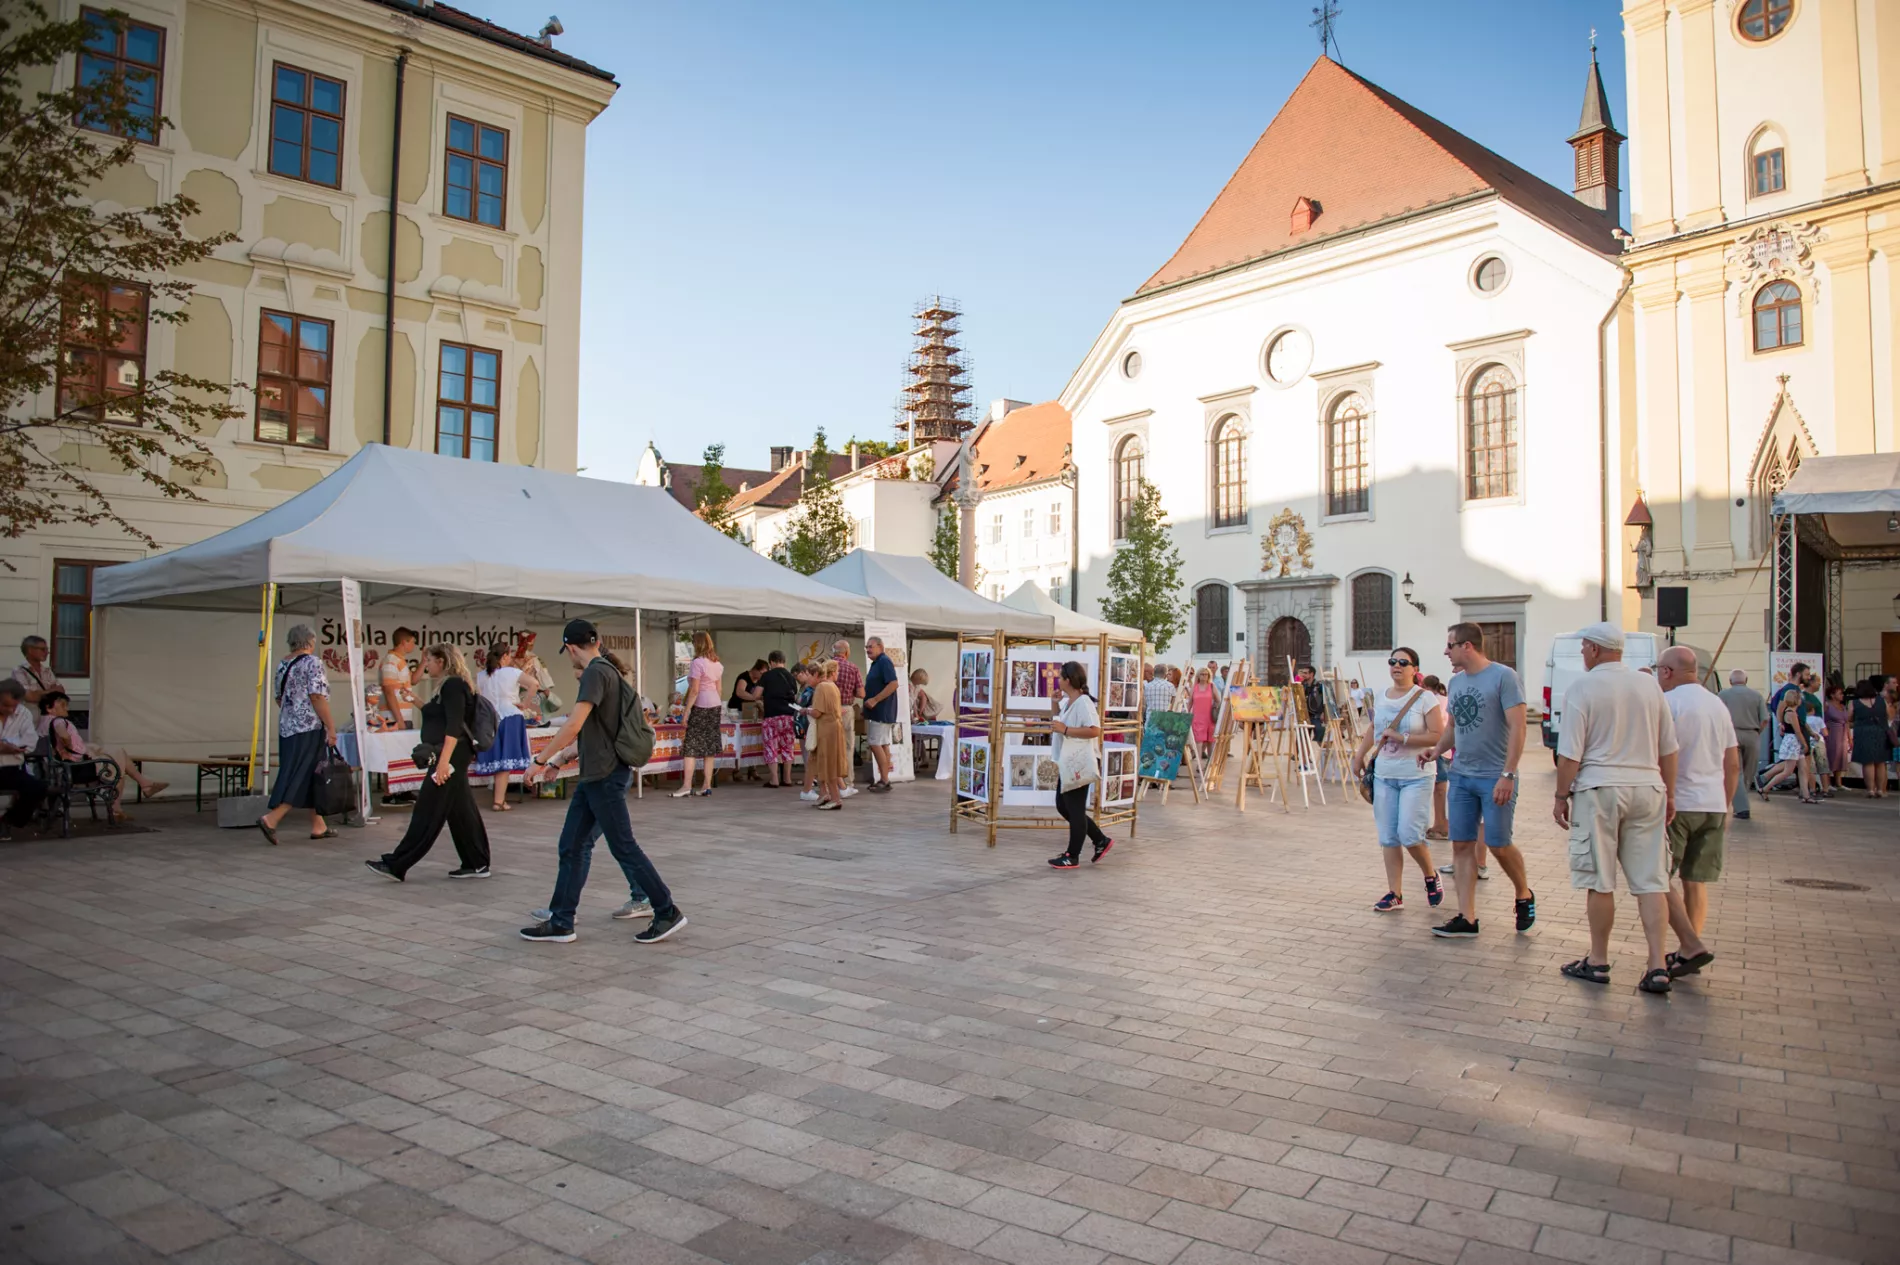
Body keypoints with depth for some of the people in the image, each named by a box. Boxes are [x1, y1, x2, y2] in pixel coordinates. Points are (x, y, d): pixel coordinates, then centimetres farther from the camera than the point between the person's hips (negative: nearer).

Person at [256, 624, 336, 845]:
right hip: (309, 728, -8)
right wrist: (330, 726, -15)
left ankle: (318, 826, 15)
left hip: (287, 726, 8)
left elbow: (279, 697, 19)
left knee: (309, 776, 12)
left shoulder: (283, 663, 14)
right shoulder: (312, 662, -10)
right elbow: (317, 696, -17)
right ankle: (271, 818, -12)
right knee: (302, 776, -4)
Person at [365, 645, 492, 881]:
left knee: (428, 813, -6)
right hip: (451, 757, 11)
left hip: (451, 757, -11)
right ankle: (476, 864, 13)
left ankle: (396, 865, -2)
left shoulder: (453, 685, -14)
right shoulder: (450, 686, 17)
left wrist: (444, 762, -26)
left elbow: (454, 727, -23)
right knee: (461, 811, 10)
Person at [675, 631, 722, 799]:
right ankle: (707, 785, 10)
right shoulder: (717, 664, 10)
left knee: (691, 745, -5)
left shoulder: (698, 662, -13)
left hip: (700, 706, -7)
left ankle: (686, 786, -9)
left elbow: (694, 690, -16)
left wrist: (687, 711, -13)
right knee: (710, 745, 8)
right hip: (715, 705, 7)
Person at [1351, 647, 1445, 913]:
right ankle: (1394, 894, 12)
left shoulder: (1425, 698, -8)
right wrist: (1359, 756, 23)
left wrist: (1402, 738, -19)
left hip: (1415, 776, -5)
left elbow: (1438, 736, -15)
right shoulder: (1381, 698, 9)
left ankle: (1431, 876, 19)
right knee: (1388, 838, 5)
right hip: (1384, 775, 5)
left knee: (1409, 834, -10)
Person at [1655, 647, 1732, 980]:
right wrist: (1725, 805, 25)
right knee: (1695, 881, 11)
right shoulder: (1718, 705, 13)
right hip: (1713, 805, 7)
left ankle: (1692, 945, -10)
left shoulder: (1666, 702, -11)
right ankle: (1687, 952, 16)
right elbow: (1733, 763, 17)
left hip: (1676, 804, -7)